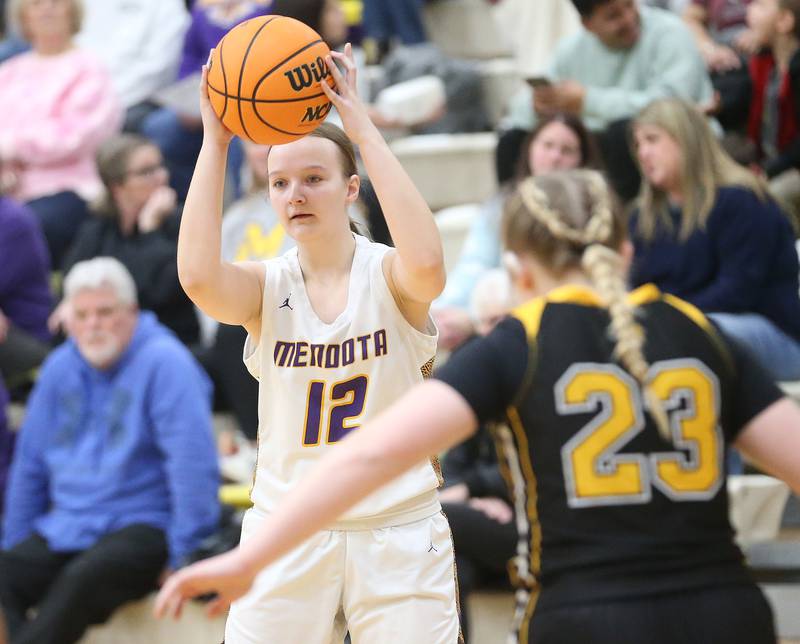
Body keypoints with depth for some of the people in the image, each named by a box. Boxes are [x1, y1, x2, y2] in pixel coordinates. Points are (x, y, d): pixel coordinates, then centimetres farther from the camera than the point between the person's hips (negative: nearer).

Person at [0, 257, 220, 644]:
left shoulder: (164, 362, -9)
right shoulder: (61, 368, 12)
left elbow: (192, 462, -15)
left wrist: (186, 556, -17)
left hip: (144, 525, -6)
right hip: (66, 528, 6)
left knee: (83, 579, -36)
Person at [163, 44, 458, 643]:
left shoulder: (387, 276, -4)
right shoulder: (267, 287, 0)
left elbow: (426, 265, -30)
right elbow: (199, 278, -23)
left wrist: (364, 129, -27)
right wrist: (216, 140, -20)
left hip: (398, 533, -2)